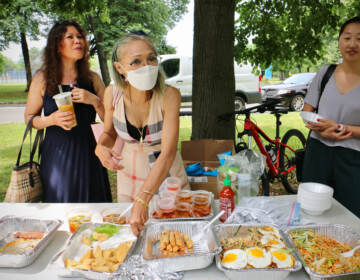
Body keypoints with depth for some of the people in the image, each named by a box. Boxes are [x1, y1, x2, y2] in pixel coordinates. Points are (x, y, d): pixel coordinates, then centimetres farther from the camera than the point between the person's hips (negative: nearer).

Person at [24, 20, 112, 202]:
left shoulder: (92, 78, 4)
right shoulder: (42, 78, 0)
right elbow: (29, 118, 6)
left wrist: (94, 101, -13)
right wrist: (52, 119, -13)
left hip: (86, 154, 1)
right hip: (56, 155, -1)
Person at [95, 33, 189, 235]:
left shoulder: (169, 96, -27)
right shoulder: (113, 93, -17)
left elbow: (168, 154, -34)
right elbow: (109, 132, 2)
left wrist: (143, 200, -43)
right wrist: (101, 147, -22)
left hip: (168, 175, -2)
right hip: (130, 174, 3)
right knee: (127, 228, 20)